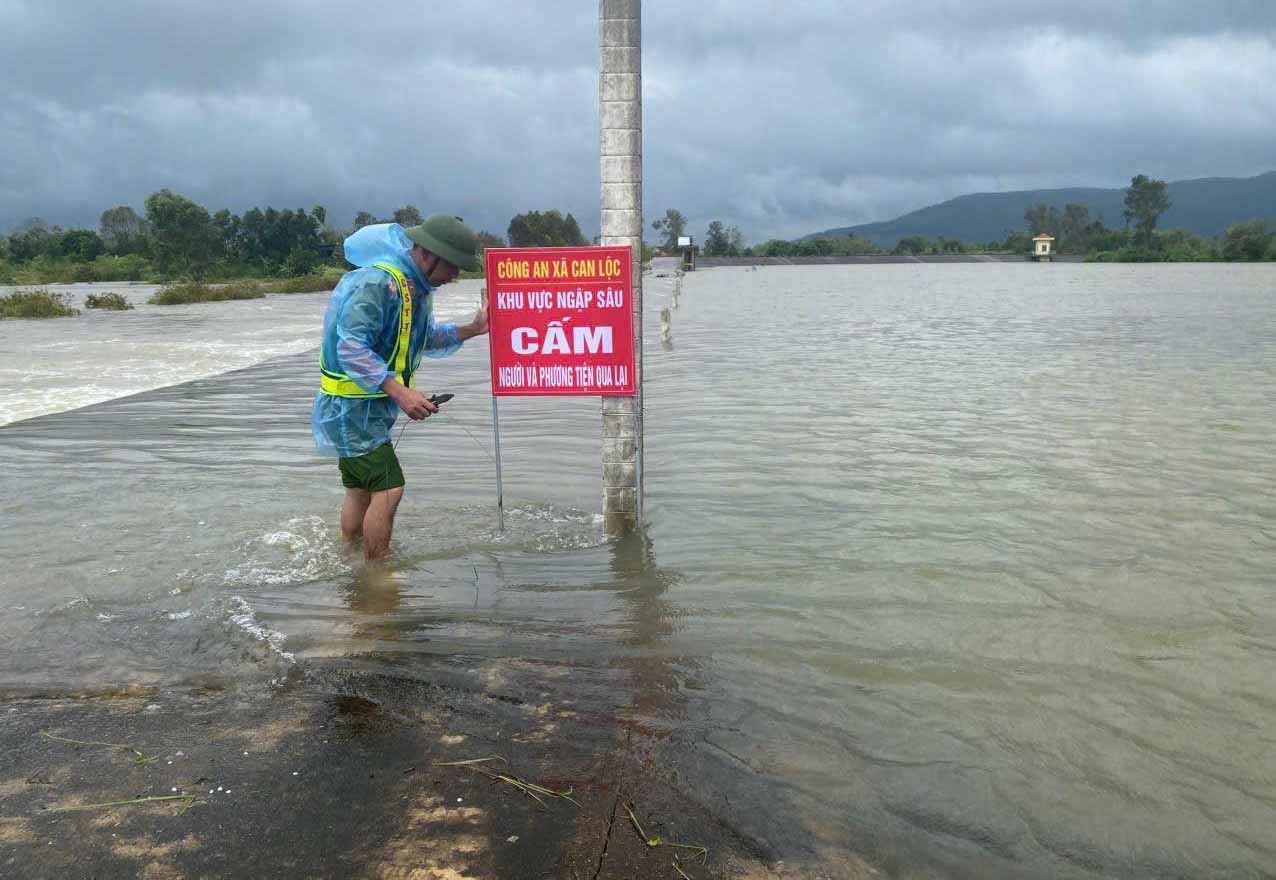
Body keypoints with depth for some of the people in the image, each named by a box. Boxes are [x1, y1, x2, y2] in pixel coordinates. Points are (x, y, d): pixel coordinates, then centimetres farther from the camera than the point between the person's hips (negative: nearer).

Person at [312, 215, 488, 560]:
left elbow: (427, 339, 19)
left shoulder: (417, 288, 7)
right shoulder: (375, 283, -25)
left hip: (369, 407, 10)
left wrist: (472, 329, 5)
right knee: (388, 488, -12)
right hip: (351, 406, -10)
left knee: (361, 489, 18)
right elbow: (351, 349, -30)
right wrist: (400, 392, -34)